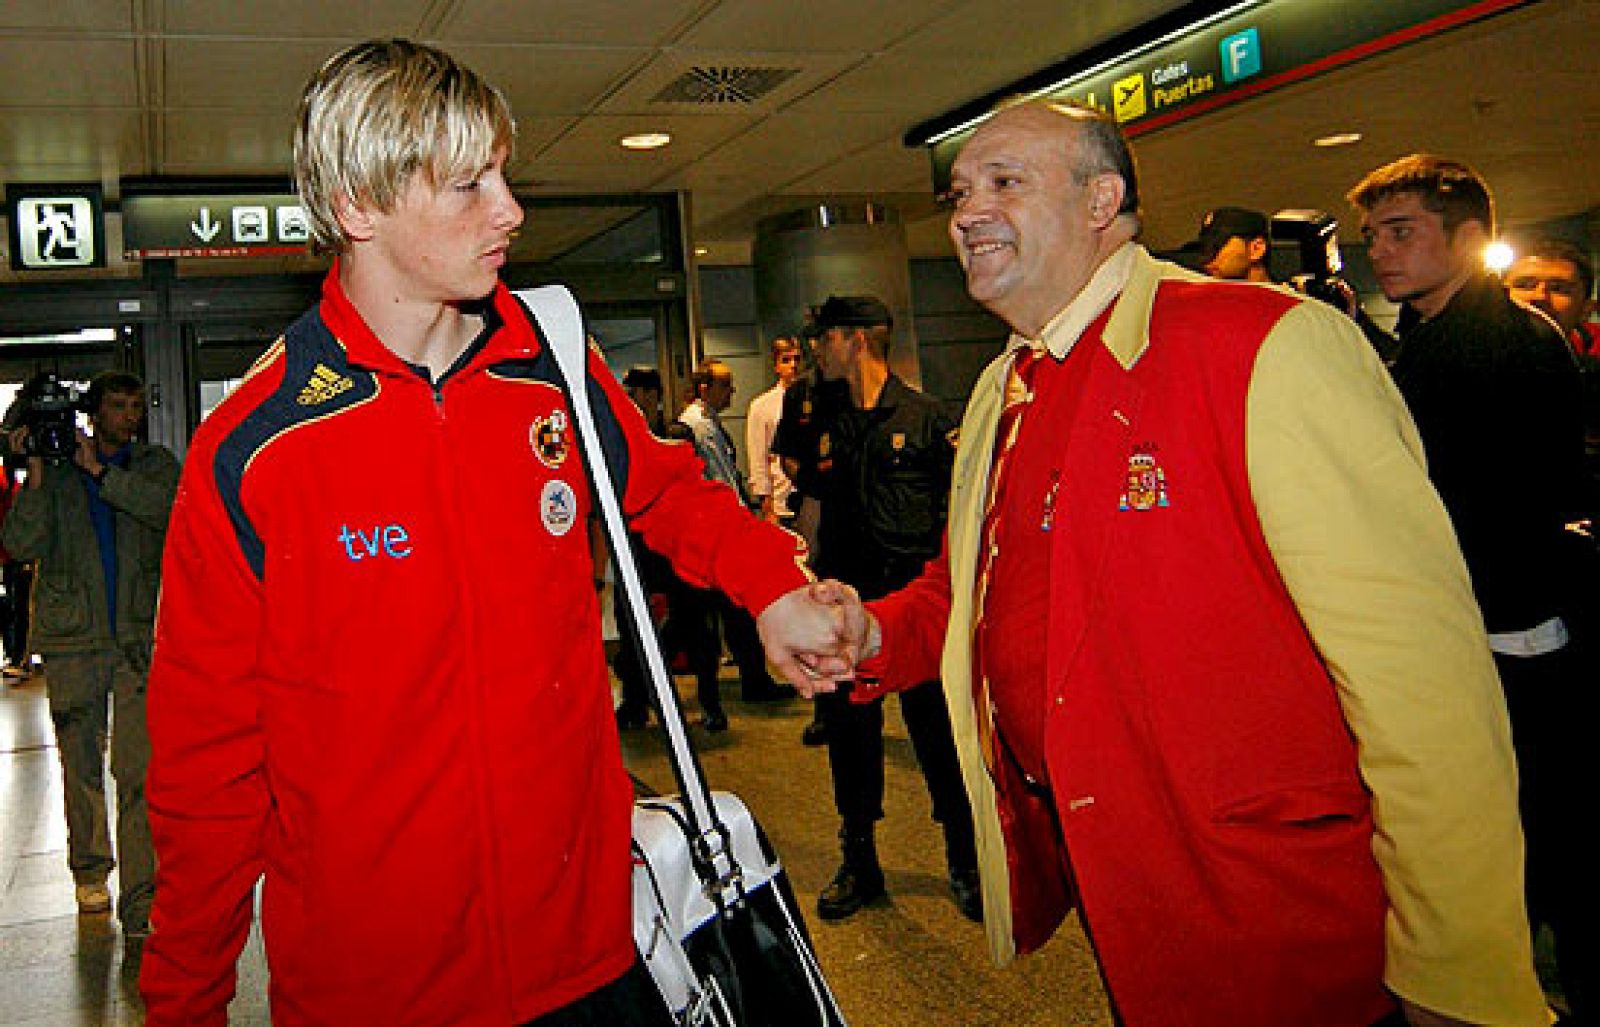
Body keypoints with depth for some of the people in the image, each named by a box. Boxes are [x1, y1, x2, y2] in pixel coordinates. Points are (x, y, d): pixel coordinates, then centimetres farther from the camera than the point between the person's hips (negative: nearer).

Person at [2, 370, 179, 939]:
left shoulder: (155, 463, 9)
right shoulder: (56, 468, 8)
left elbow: (168, 508, -13)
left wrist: (99, 470, -13)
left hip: (139, 636, -1)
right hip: (72, 638, 1)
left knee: (138, 771, -8)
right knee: (80, 764, 11)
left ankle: (140, 903, -7)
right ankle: (89, 868, 32)